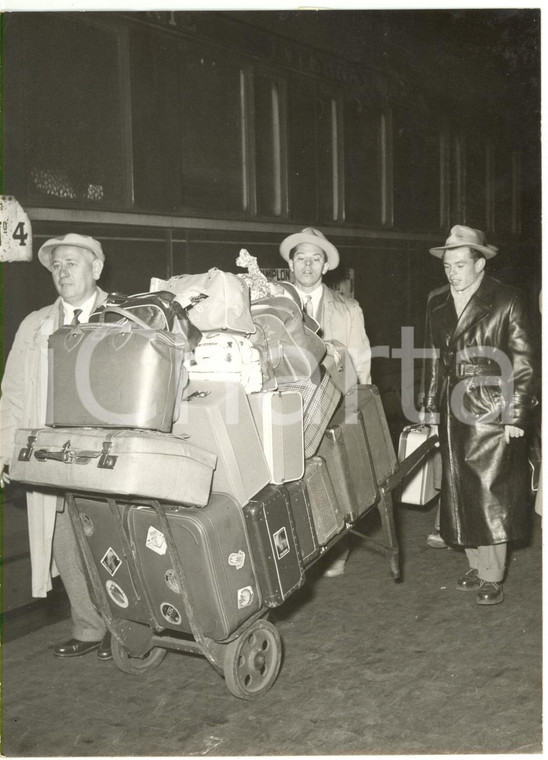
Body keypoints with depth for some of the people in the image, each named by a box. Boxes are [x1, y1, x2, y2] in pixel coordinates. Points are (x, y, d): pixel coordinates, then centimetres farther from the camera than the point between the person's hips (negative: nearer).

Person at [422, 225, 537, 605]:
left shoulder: (506, 301, -7)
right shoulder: (437, 302, 9)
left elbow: (524, 362, -7)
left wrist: (515, 416, -10)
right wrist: (432, 405, 11)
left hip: (492, 414, -5)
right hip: (454, 413, 6)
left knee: (490, 495, -2)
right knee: (460, 494, 10)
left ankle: (492, 577, 11)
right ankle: (477, 566, 25)